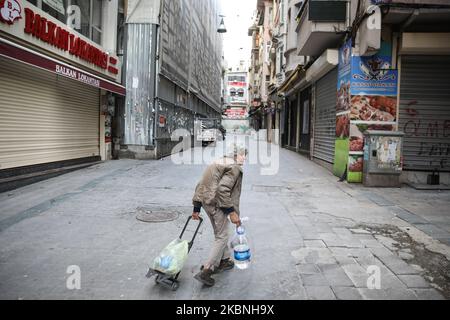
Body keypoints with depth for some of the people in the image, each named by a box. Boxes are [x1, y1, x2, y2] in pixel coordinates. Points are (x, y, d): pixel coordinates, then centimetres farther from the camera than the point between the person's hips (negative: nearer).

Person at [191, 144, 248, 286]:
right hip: (216, 203, -9)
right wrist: (232, 212, -20)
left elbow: (200, 185, 15)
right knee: (222, 237, 1)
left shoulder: (218, 163, 17)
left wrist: (196, 208, 17)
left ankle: (224, 260, 38)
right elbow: (222, 189, -24)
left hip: (205, 201, 9)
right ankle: (205, 272, 1)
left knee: (220, 233, 24)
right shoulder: (235, 168, -11)